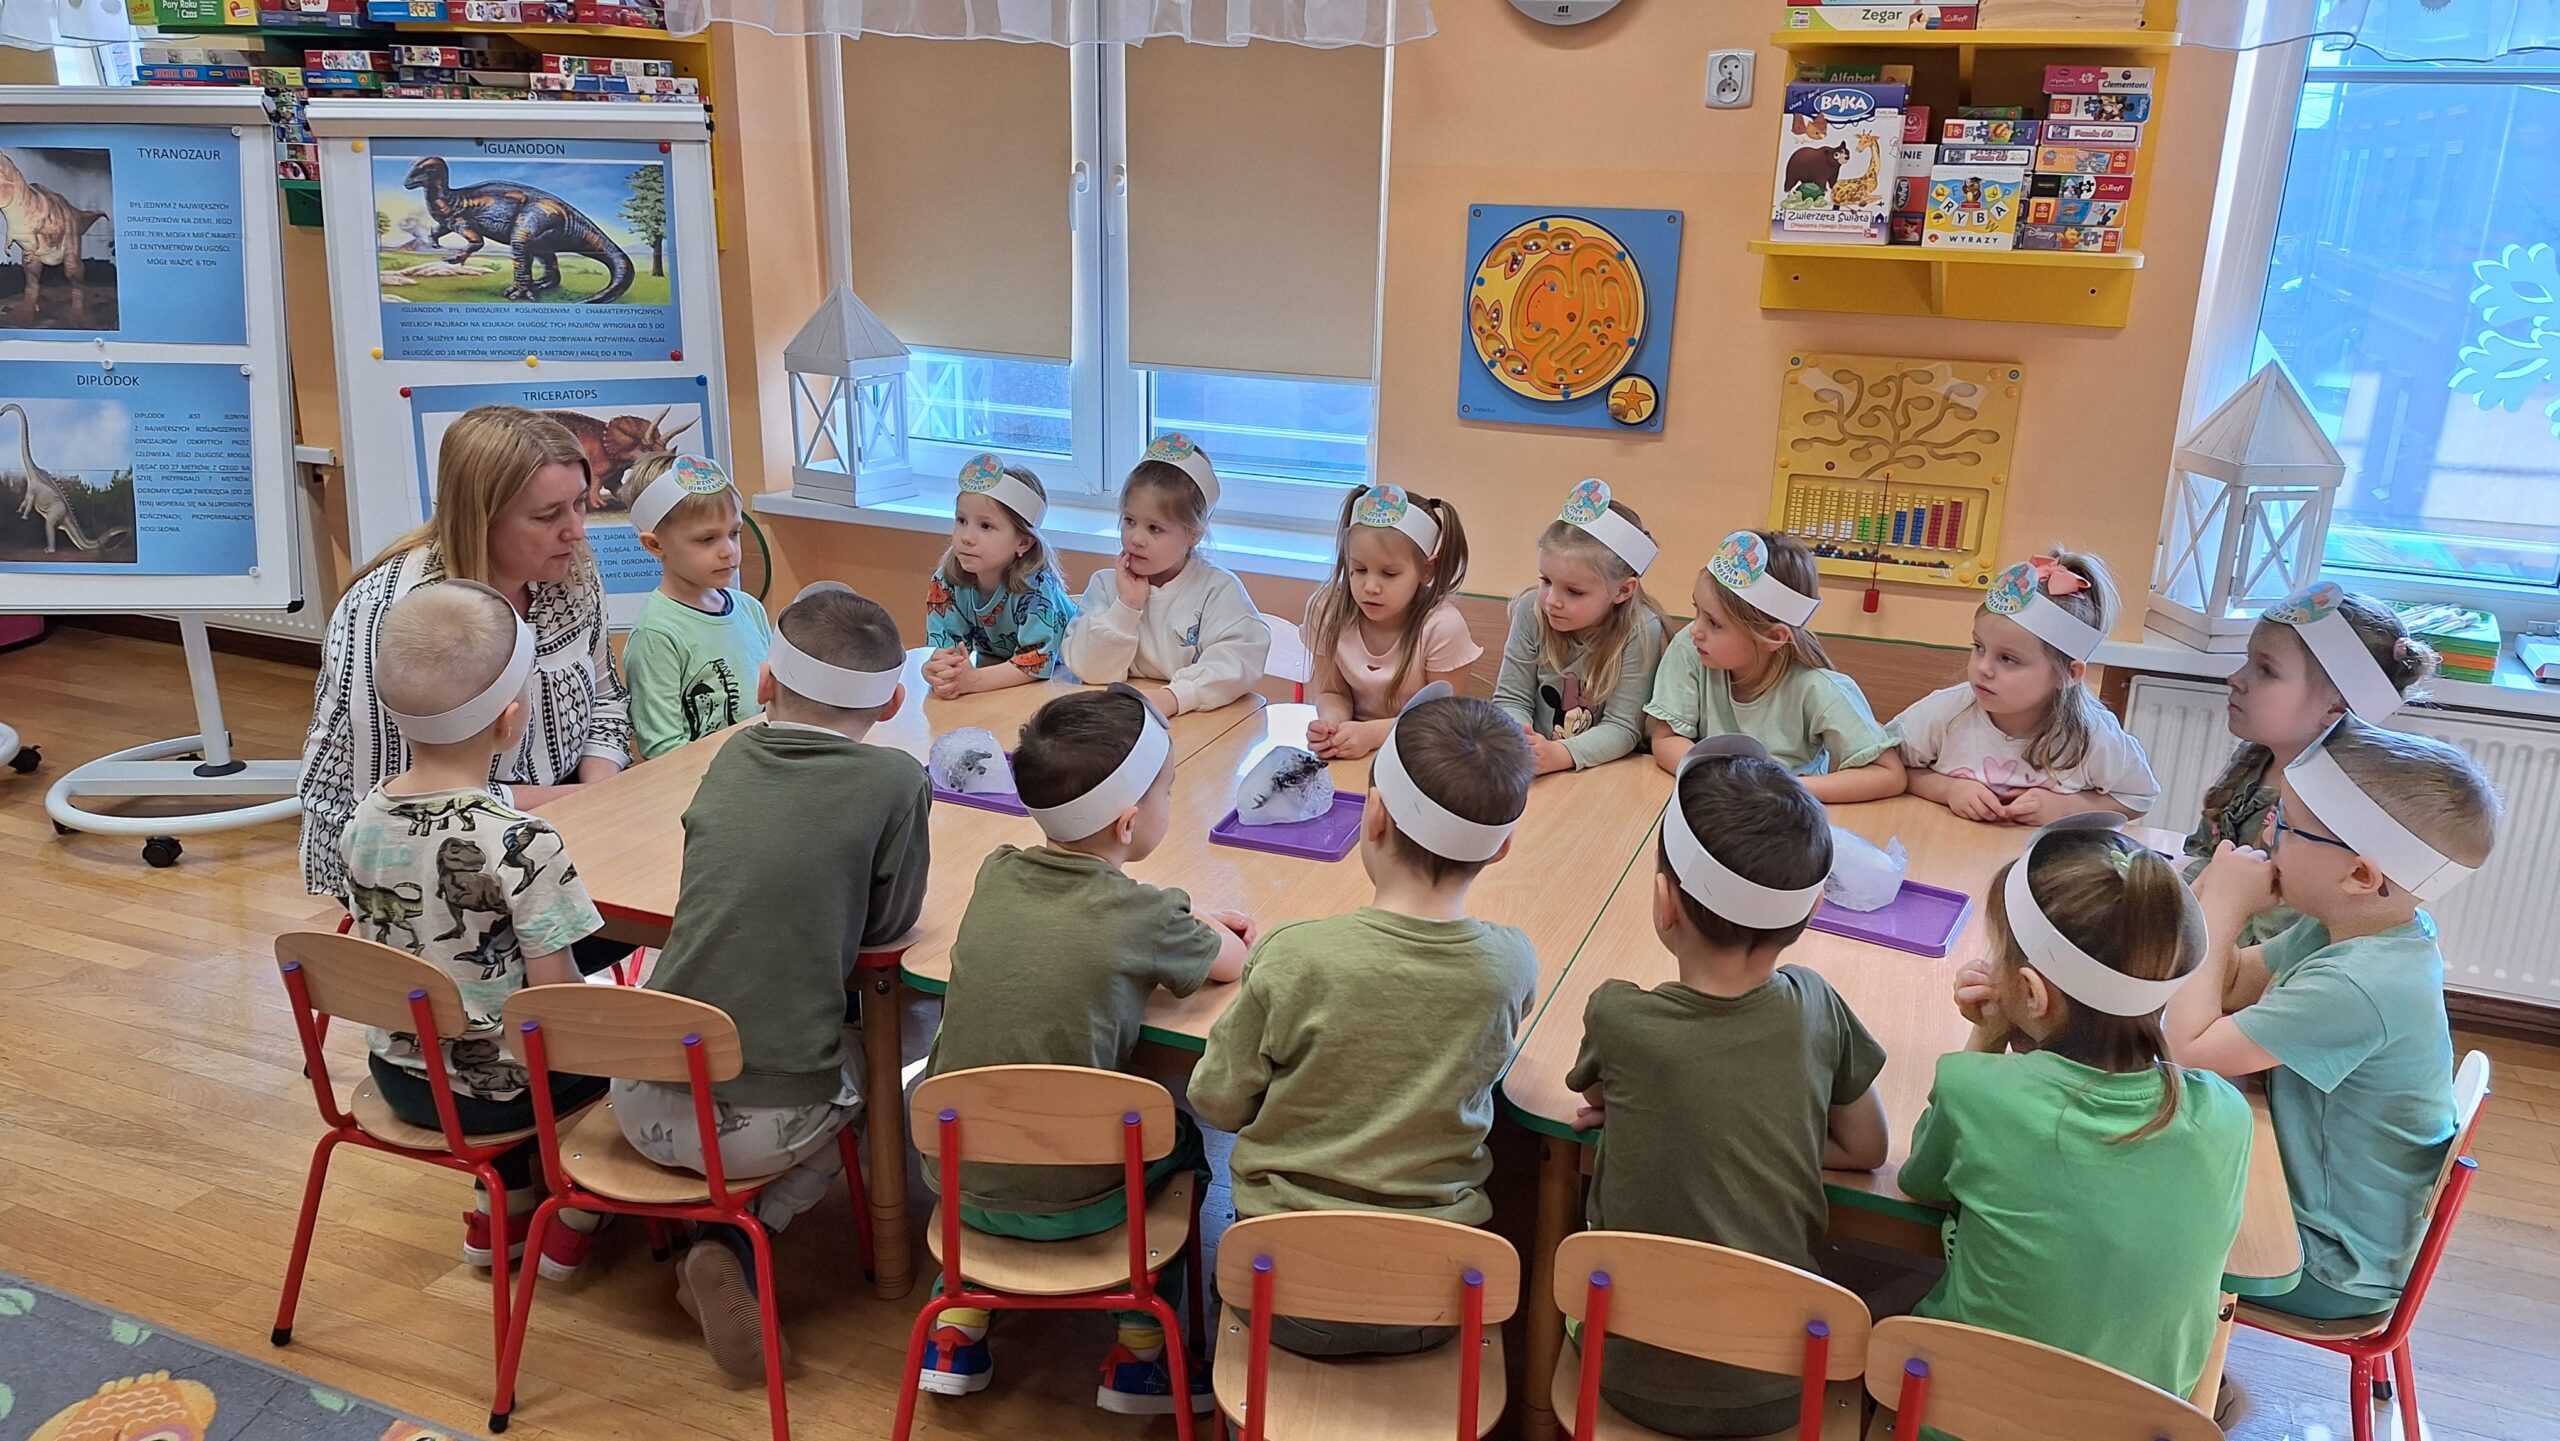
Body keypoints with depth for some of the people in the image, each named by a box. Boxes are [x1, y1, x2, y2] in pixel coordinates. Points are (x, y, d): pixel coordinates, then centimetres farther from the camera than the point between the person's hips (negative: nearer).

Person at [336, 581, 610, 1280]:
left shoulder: (360, 821, -8)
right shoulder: (522, 842, -28)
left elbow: (371, 945, 6)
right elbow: (556, 993, -22)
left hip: (397, 1075, 6)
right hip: (489, 1091, -6)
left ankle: (502, 1209, 36)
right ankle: (573, 1223, 26)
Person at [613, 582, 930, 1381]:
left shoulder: (734, 754, 3)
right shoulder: (895, 781, -9)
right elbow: (889, 924, 3)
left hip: (645, 1101, 5)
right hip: (768, 1124, -4)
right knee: (863, 1084, 28)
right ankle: (732, 1246, 8)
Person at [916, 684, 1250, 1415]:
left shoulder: (996, 873, -4)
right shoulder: (1145, 915, -18)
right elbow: (1233, 961, 3)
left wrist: (1189, 921, 18)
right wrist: (1204, 928, 22)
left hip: (955, 1173, 4)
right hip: (1068, 1203, -4)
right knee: (1181, 1136, 24)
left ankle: (957, 1331, 31)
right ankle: (1140, 1355, 27)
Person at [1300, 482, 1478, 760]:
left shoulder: (1442, 626, -19)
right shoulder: (1328, 611, -9)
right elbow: (1333, 692, 2)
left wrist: (1373, 733, -24)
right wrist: (1331, 722, -21)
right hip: (1352, 751, 3)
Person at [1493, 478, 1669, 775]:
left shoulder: (1640, 632, -15)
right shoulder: (1532, 611, -7)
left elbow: (1622, 727, -15)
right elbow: (1511, 698, -2)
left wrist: (1558, 754, -30)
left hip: (1606, 771, -2)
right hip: (1535, 772, 2)